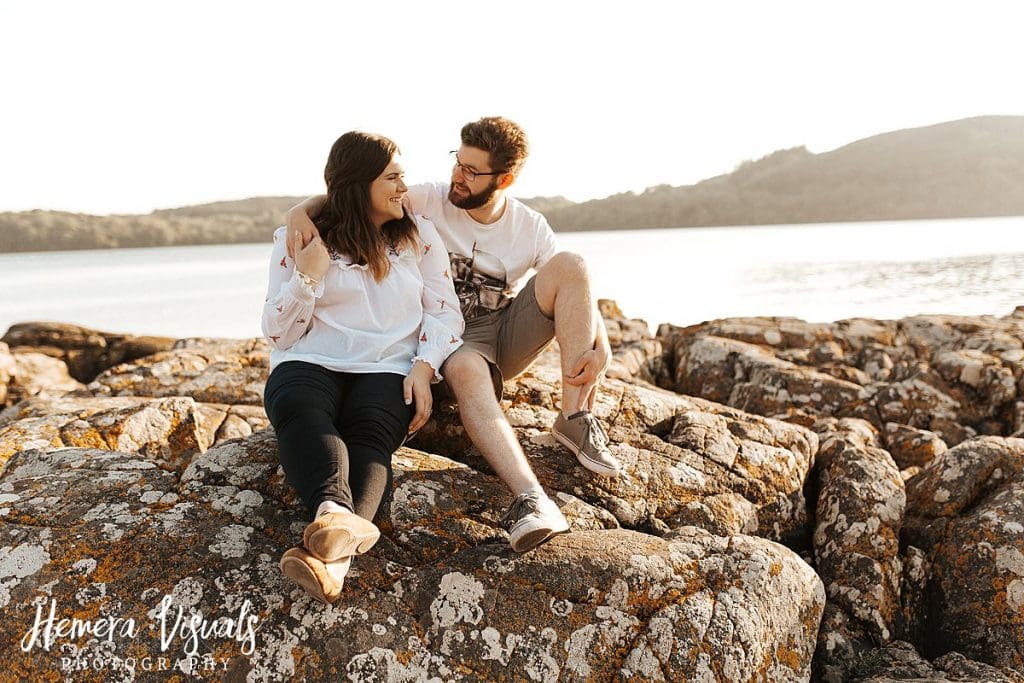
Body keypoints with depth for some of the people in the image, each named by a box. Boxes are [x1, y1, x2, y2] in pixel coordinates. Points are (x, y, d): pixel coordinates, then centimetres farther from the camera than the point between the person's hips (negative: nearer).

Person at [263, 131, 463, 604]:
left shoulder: (418, 234, 15)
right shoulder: (298, 239, 10)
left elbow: (444, 312, 9)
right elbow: (277, 334, 8)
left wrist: (423, 368, -10)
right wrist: (308, 276, -8)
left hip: (388, 370, 0)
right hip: (311, 365, 0)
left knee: (369, 434, -33)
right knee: (298, 410, -36)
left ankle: (333, 553, -58)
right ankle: (340, 517, -61)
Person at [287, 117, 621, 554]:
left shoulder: (531, 228, -1)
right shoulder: (430, 201, -5)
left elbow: (578, 291, -3)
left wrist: (601, 348, -21)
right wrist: (301, 209, -30)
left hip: (509, 334, 2)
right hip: (455, 341, -2)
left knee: (570, 264, -23)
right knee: (464, 370, -41)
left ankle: (576, 419, -26)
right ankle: (531, 500, -56)